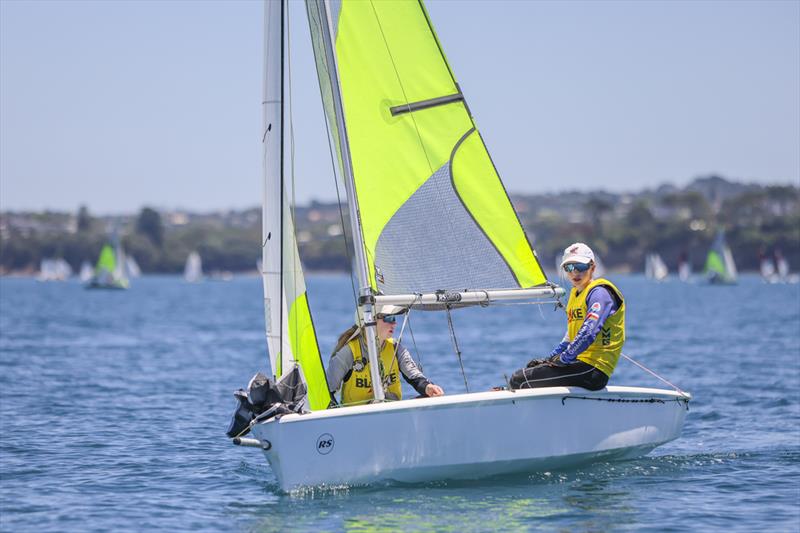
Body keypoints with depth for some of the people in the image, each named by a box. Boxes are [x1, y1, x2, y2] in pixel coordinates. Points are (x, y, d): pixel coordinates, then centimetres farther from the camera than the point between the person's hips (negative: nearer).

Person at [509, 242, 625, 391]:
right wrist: (550, 358, 15)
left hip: (593, 370, -10)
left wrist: (564, 358, -15)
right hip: (579, 362, 10)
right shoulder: (575, 293, 20)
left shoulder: (600, 293, -11)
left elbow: (588, 334, -23)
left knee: (520, 380, -14)